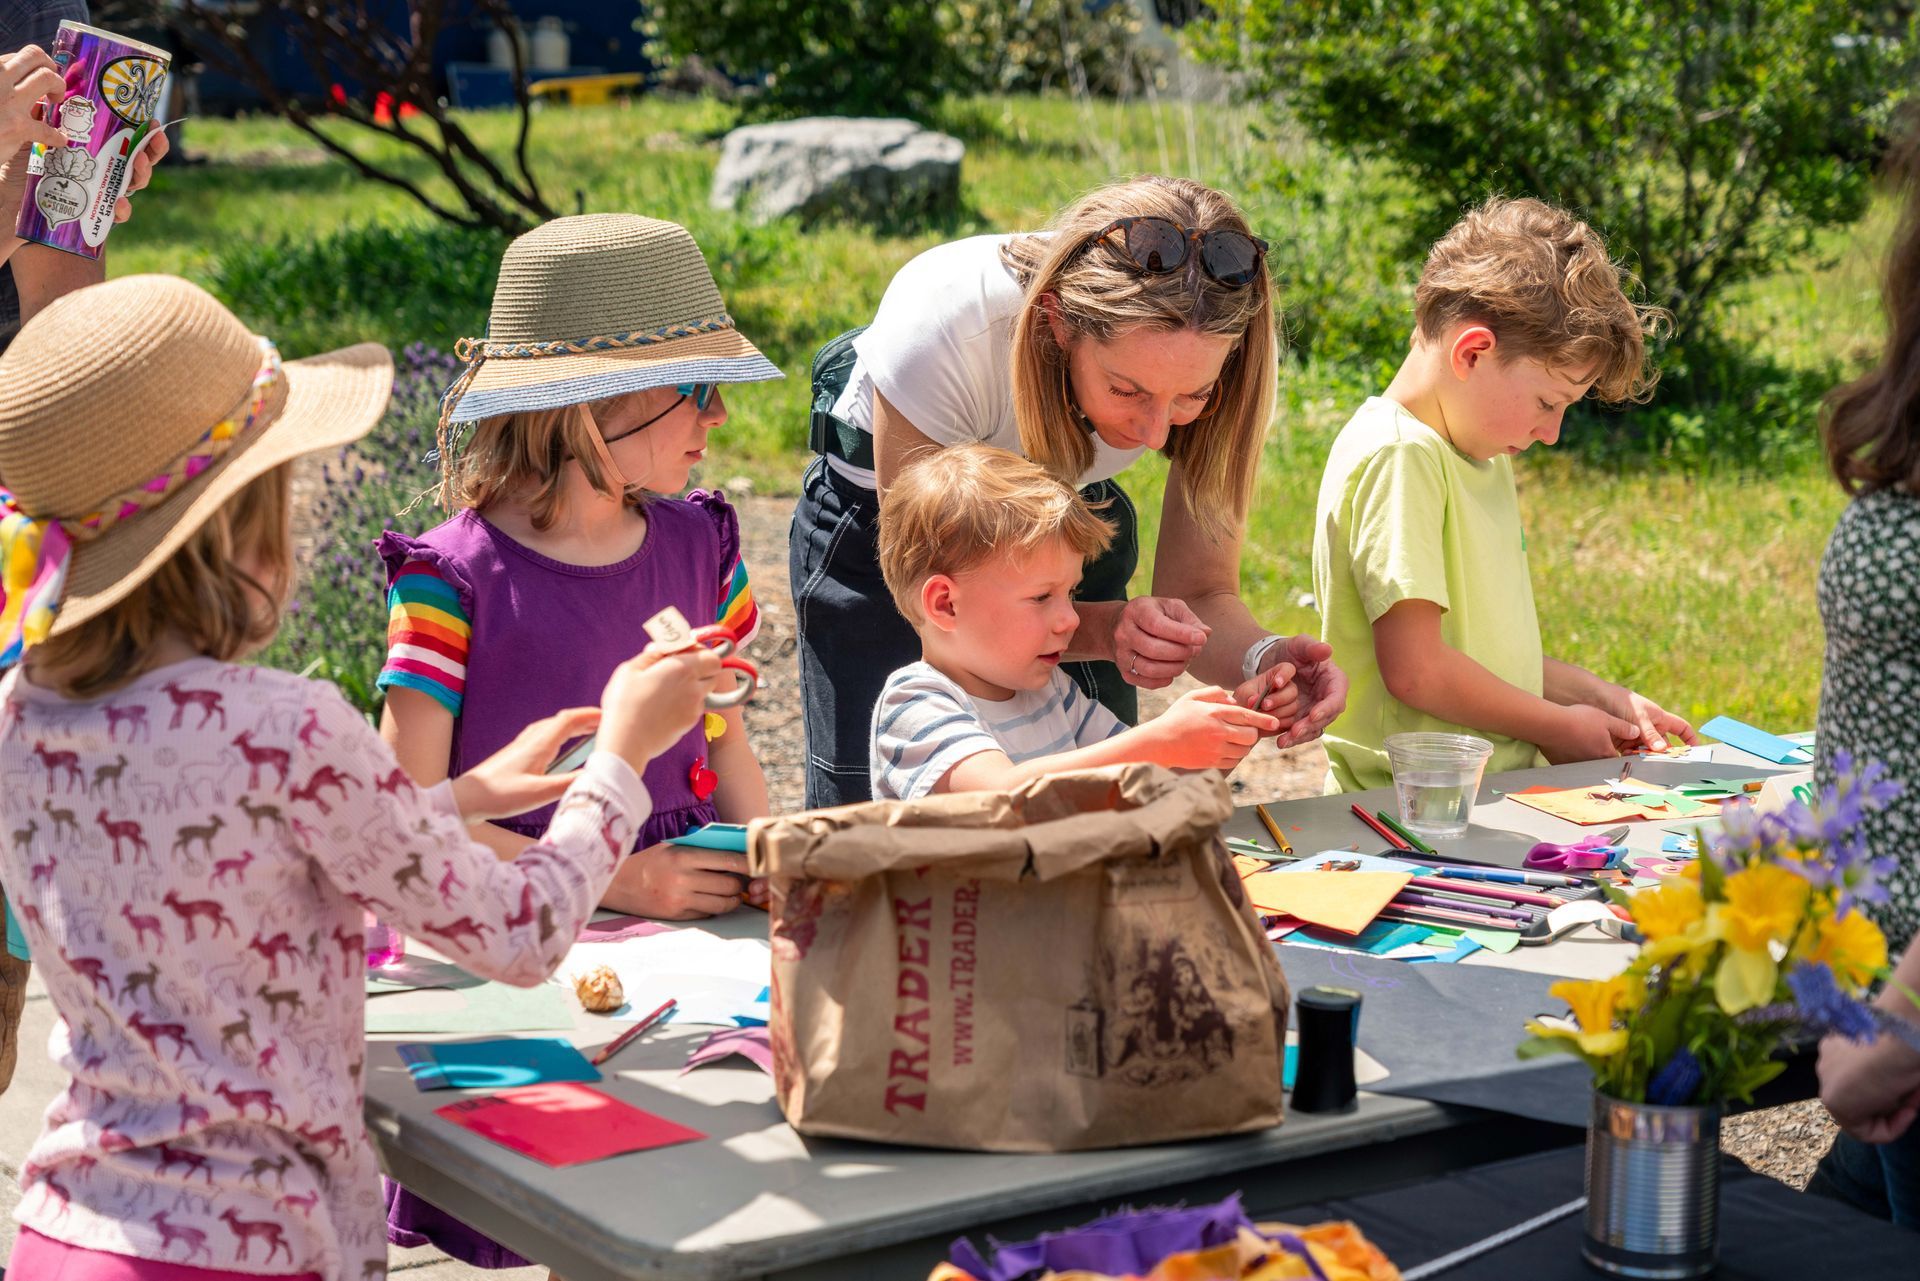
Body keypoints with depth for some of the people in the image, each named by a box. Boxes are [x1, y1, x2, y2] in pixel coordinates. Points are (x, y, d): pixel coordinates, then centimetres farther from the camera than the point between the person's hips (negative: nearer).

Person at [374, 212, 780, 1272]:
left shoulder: (698, 545, 6)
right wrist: (617, 878, -16)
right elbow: (412, 814, -13)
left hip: (686, 926, 5)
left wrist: (762, 855, -2)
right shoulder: (455, 578, -11)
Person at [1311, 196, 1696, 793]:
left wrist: (1602, 696, 14)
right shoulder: (1398, 457, -13)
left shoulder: (1480, 459, 19)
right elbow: (1415, 670, -19)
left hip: (1492, 793, 9)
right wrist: (1556, 727, -5)